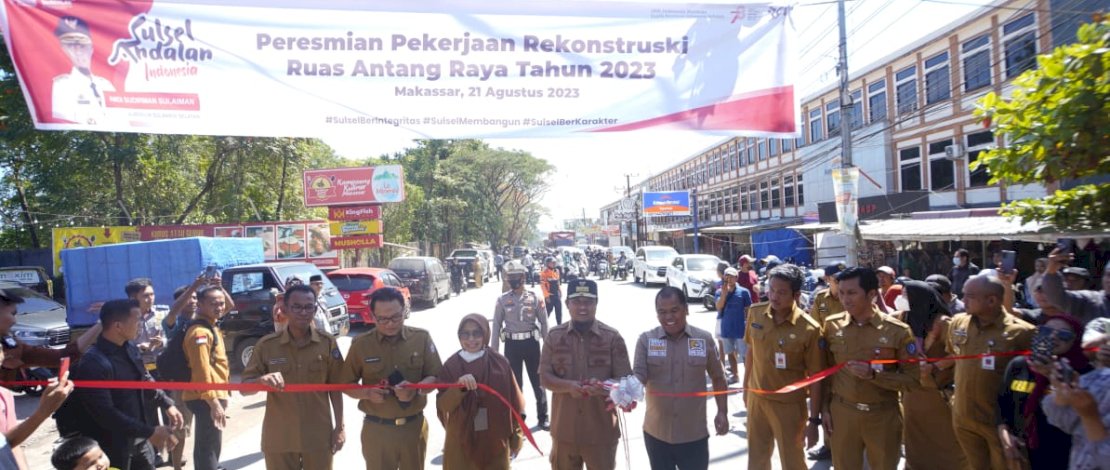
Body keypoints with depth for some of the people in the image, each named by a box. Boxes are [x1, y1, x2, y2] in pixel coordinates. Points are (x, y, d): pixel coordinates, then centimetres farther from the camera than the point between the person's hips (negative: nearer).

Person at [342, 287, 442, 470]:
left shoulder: (422, 338, -5)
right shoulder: (360, 344, -5)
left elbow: (436, 376, -2)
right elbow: (347, 384, 2)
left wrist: (416, 389, -22)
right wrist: (367, 393, -18)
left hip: (414, 426, 1)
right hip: (377, 429, -1)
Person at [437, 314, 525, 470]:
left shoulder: (500, 362, -5)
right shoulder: (451, 366, -4)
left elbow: (514, 403, 0)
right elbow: (443, 405, -10)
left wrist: (515, 439, 3)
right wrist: (459, 387, -27)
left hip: (495, 442, 0)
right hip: (462, 443, 0)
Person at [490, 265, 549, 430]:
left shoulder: (535, 298, -4)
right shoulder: (502, 300, -3)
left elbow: (544, 323, 2)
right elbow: (497, 326, 1)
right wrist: (493, 351, 0)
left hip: (531, 343, 0)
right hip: (512, 345, 0)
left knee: (538, 381, 11)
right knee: (515, 383, 10)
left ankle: (543, 417, 27)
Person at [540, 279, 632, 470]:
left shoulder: (612, 337, -5)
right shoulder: (554, 336, 0)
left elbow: (626, 380, -6)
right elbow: (544, 377, -2)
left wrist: (603, 386, -27)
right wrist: (568, 386, -22)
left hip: (601, 430, -1)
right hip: (564, 429, 2)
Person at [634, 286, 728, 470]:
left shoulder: (704, 339, -3)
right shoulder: (646, 340, -5)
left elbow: (718, 378, 6)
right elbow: (638, 375, -11)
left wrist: (722, 412, 2)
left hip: (694, 435, 0)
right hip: (656, 434, 0)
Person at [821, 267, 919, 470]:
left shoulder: (898, 331, -11)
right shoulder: (832, 325, -3)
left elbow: (911, 379, -8)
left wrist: (874, 375, -22)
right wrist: (825, 408, 6)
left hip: (883, 416, -1)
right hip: (841, 413, 2)